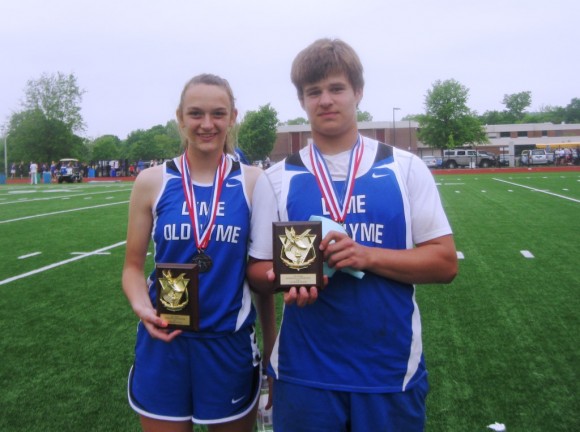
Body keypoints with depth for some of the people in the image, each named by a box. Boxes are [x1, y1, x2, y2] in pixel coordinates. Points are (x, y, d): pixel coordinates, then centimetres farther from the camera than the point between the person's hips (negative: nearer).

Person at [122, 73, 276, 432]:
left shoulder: (253, 183, -5)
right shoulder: (152, 182, -4)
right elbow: (133, 266, 4)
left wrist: (273, 349, 3)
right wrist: (142, 307, -17)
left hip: (231, 344, 0)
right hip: (163, 342, 1)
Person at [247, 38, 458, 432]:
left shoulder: (406, 168, 0)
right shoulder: (276, 179, 2)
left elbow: (445, 262, -3)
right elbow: (258, 267, 4)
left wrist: (369, 256, -18)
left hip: (393, 370, 0)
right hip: (304, 373, 1)